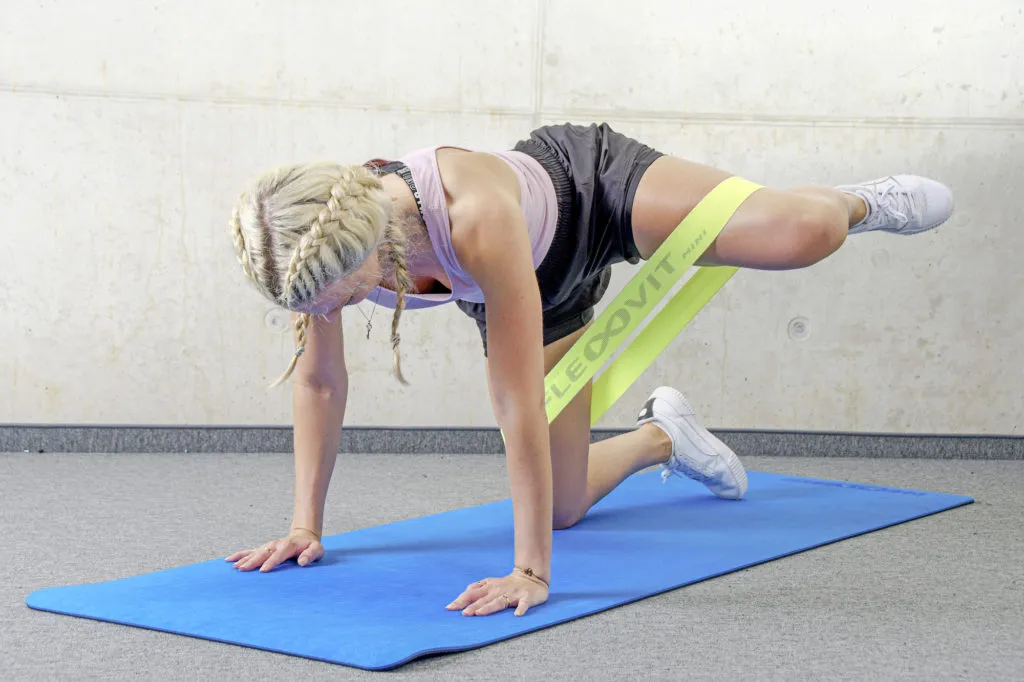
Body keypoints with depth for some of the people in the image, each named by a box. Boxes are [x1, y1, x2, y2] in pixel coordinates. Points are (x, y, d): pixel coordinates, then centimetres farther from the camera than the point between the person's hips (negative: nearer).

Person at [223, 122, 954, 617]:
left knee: (806, 234, -24)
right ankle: (660, 437, 38)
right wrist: (306, 524, -11)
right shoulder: (319, 246, -31)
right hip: (539, 290, 5)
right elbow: (319, 380, -15)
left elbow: (518, 402, -45)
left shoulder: (476, 216, -47)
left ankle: (862, 202, 17)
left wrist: (531, 571, -42)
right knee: (563, 506, 4)